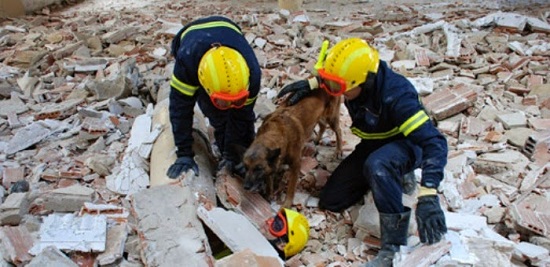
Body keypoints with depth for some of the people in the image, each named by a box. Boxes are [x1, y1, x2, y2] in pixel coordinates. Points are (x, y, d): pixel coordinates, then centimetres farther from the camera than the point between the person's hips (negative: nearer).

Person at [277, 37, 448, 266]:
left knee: (378, 166, -44)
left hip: (406, 144, -7)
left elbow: (434, 142, -41)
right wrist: (312, 83, -9)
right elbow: (335, 72, 9)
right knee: (330, 201, 6)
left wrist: (428, 196, -52)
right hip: (374, 144, 7)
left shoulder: (396, 96, -37)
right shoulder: (355, 78, -18)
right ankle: (394, 176, 21)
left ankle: (394, 246, -28)